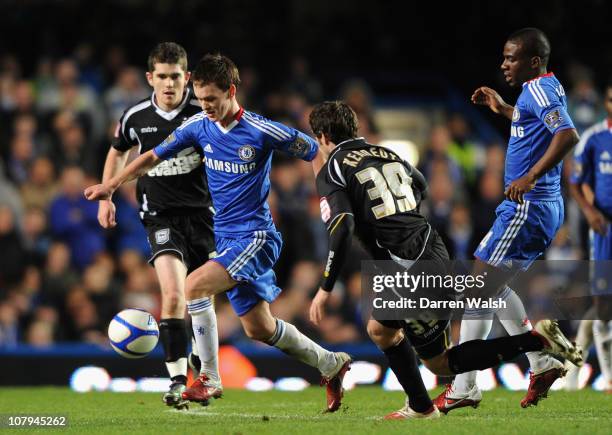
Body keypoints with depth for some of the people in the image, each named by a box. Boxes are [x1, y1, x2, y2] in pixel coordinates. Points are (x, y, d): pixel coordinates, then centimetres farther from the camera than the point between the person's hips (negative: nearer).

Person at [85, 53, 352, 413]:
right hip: (226, 237, 7)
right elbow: (155, 156, 12)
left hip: (255, 237, -7)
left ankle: (209, 380, -16)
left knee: (195, 286, -25)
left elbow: (317, 152, -6)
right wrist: (112, 184, 7)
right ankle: (332, 364, 32)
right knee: (259, 328, 12)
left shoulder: (262, 131, -14)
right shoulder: (200, 126, 2)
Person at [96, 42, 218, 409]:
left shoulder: (203, 114, -9)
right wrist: (106, 196, 13)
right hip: (162, 216, 0)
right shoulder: (136, 117, -2)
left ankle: (210, 377, 30)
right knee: (173, 293, -20)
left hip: (202, 212, 1)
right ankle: (178, 379, -19)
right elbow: (119, 151, 19)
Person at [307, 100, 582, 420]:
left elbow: (342, 229, -19)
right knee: (379, 329, 24)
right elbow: (421, 186, 35)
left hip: (415, 273, -9)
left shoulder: (331, 171, -5)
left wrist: (325, 289, -14)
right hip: (432, 248, 9)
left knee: (439, 363, 4)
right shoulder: (385, 153, 17)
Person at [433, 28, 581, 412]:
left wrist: (530, 177, -34)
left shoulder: (539, 90, -15)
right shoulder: (547, 89, 15)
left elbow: (568, 134, -31)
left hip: (528, 206, -10)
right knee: (492, 286, 19)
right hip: (545, 207, 10)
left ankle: (464, 389, -6)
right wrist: (504, 109, 31)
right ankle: (542, 364, 18)